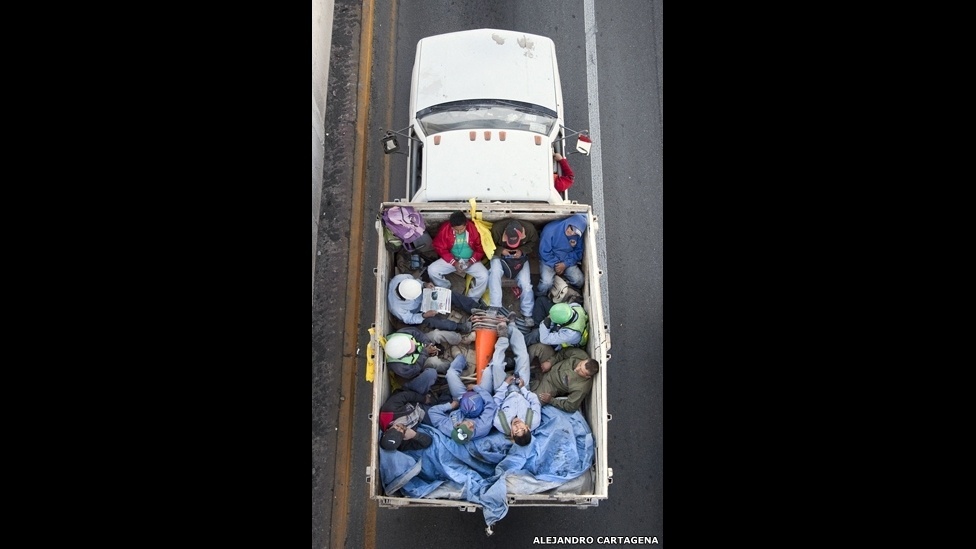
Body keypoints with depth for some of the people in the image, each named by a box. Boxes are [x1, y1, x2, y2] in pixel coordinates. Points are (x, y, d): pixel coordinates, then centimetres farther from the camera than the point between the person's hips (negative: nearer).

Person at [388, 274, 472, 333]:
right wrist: (424, 315, -34)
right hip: (413, 314, -5)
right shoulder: (396, 308, -42)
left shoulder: (401, 278, -34)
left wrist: (424, 285, -23)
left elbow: (414, 280, -8)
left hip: (422, 297, 5)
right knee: (430, 320, -29)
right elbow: (409, 319, -22)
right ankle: (459, 327, -10)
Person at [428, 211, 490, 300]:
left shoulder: (474, 228, -17)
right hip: (451, 259, 1)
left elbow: (481, 248, -6)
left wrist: (471, 262, -19)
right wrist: (454, 262, -18)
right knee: (431, 270, -20)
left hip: (470, 260, -1)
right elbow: (440, 248, -8)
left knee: (484, 276, -27)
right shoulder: (445, 228, -16)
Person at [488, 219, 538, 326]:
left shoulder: (529, 229, -26)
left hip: (520, 257, 2)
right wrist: (500, 250, -29)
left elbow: (534, 242, -3)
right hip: (500, 256, -1)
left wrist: (522, 250, -20)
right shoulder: (497, 228, -30)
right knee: (494, 273, -31)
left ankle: (527, 315, 7)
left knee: (525, 283, -12)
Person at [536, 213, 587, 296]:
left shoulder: (578, 236, -13)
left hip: (567, 261, 4)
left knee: (579, 280, -15)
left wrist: (565, 264, -15)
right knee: (546, 283, -26)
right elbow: (544, 252, -19)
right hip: (549, 260, -4)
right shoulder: (550, 229, -26)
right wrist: (555, 265, -22)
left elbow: (578, 252, -2)